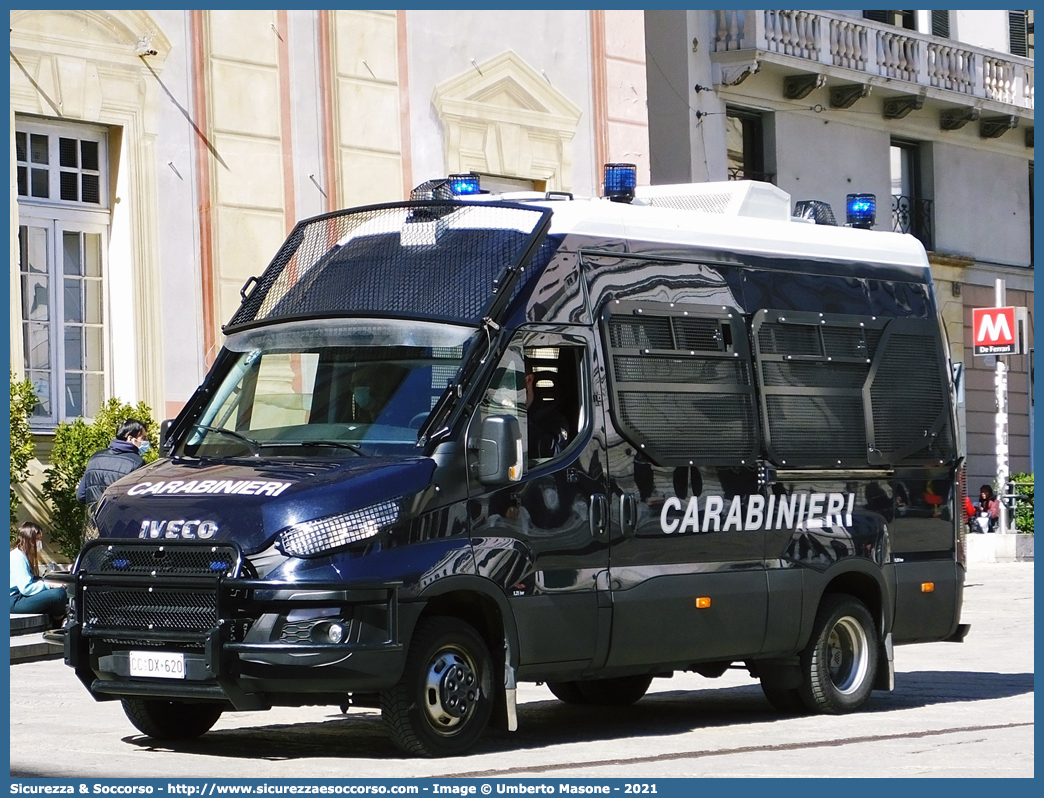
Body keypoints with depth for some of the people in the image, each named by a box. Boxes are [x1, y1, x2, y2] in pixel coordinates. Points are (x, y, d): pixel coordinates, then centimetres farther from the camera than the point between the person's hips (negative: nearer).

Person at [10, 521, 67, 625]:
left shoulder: (25, 555, 18)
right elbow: (26, 588, -21)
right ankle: (58, 622, 3)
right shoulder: (17, 557, -15)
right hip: (14, 603, -11)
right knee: (59, 593, -24)